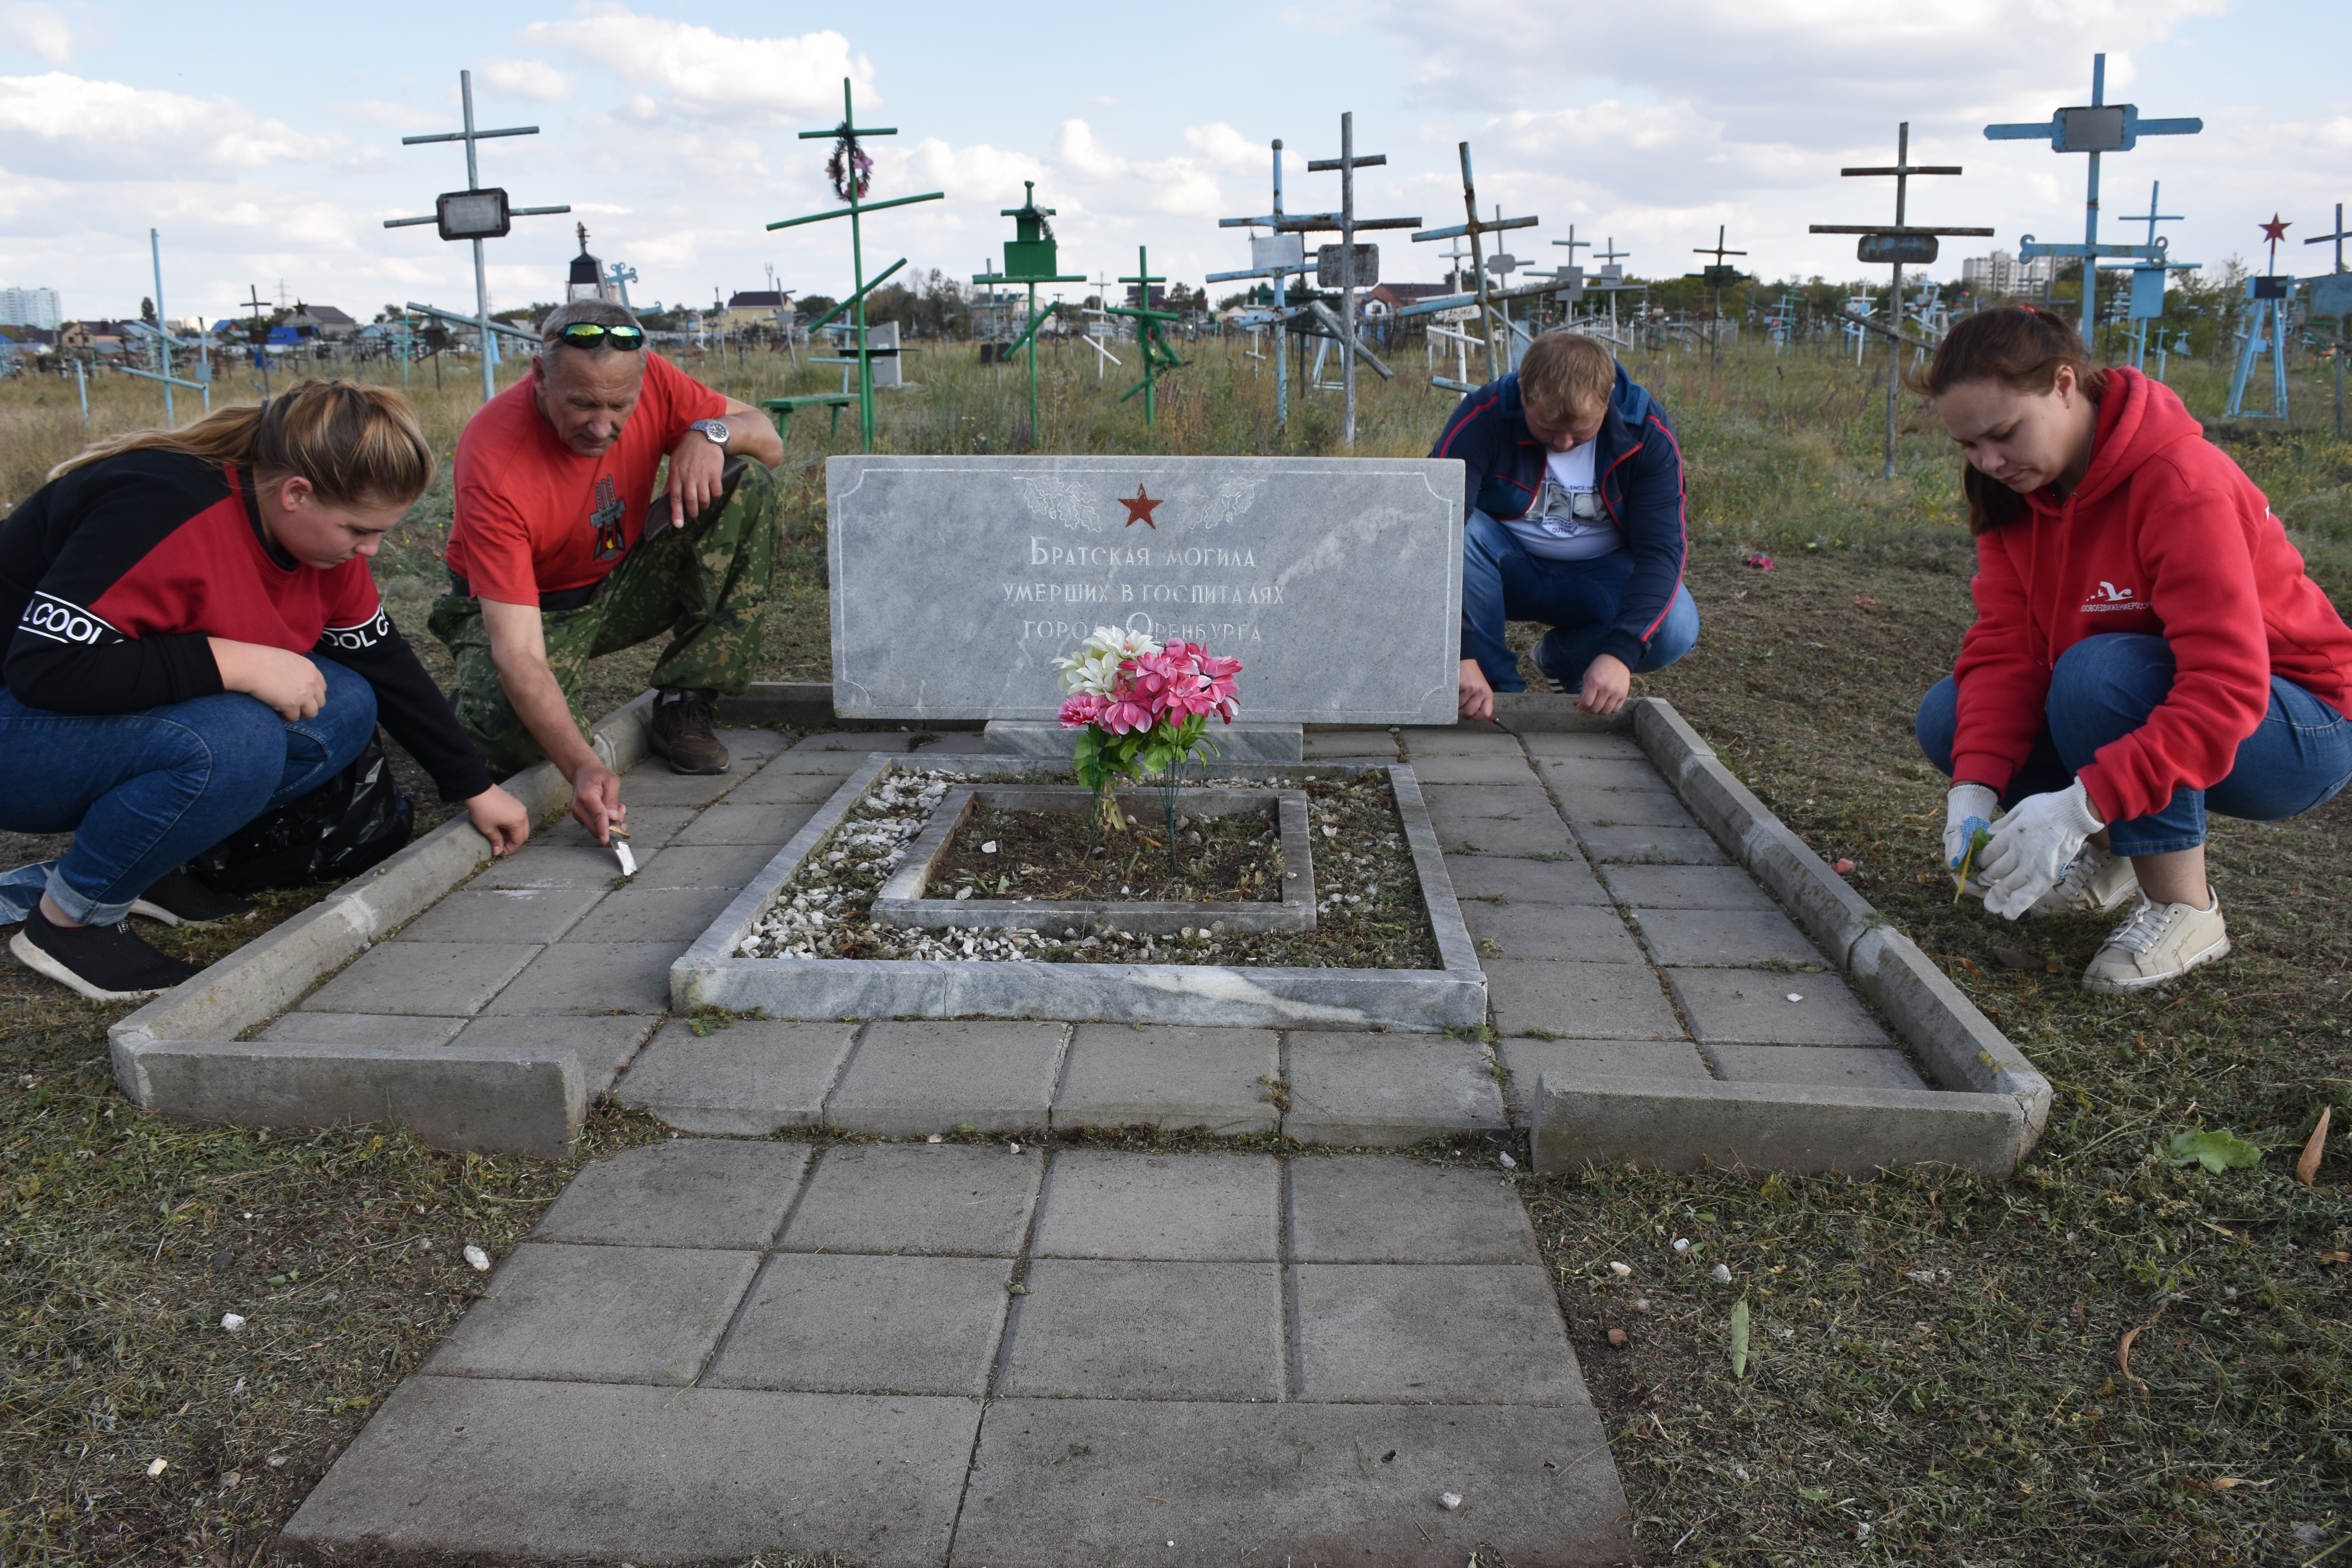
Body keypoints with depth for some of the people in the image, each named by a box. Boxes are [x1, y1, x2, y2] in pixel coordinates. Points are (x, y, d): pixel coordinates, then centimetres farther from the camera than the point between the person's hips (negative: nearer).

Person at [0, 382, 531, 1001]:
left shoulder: (320, 532, -5)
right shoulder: (165, 508, -31)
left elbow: (386, 663, 6)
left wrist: (476, 789, 7)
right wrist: (237, 663, -34)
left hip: (138, 714, 8)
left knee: (345, 709, -10)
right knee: (233, 742, -34)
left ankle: (139, 863, 2)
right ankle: (69, 920, -12)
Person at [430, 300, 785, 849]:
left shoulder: (650, 381, -20)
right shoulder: (494, 462, -33)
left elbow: (769, 442, -5)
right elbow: (518, 653, -38)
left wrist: (711, 431, -30)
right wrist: (583, 766, -52)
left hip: (622, 584, 5)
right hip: (529, 610, -5)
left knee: (747, 485, -17)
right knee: (509, 731, -37)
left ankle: (685, 702, -12)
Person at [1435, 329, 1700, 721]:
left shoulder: (1646, 432, -18)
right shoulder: (1485, 417, -24)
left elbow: (1661, 549, -22)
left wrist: (1621, 653, -37)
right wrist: (1462, 655, -42)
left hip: (1602, 573, 1)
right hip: (1509, 568, -1)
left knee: (1675, 630, -28)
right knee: (1459, 532, -34)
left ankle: (1563, 659, 4)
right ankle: (1498, 684, -13)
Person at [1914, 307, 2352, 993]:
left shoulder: (2184, 482, -28)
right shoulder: (2014, 488, -6)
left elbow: (2228, 686, -35)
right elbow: (2004, 646, -11)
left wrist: (2083, 804, -43)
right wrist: (1976, 789, -27)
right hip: (2141, 704, 7)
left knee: (2098, 674, -35)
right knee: (1949, 717, -11)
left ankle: (2184, 909, -16)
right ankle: (2111, 857, 10)